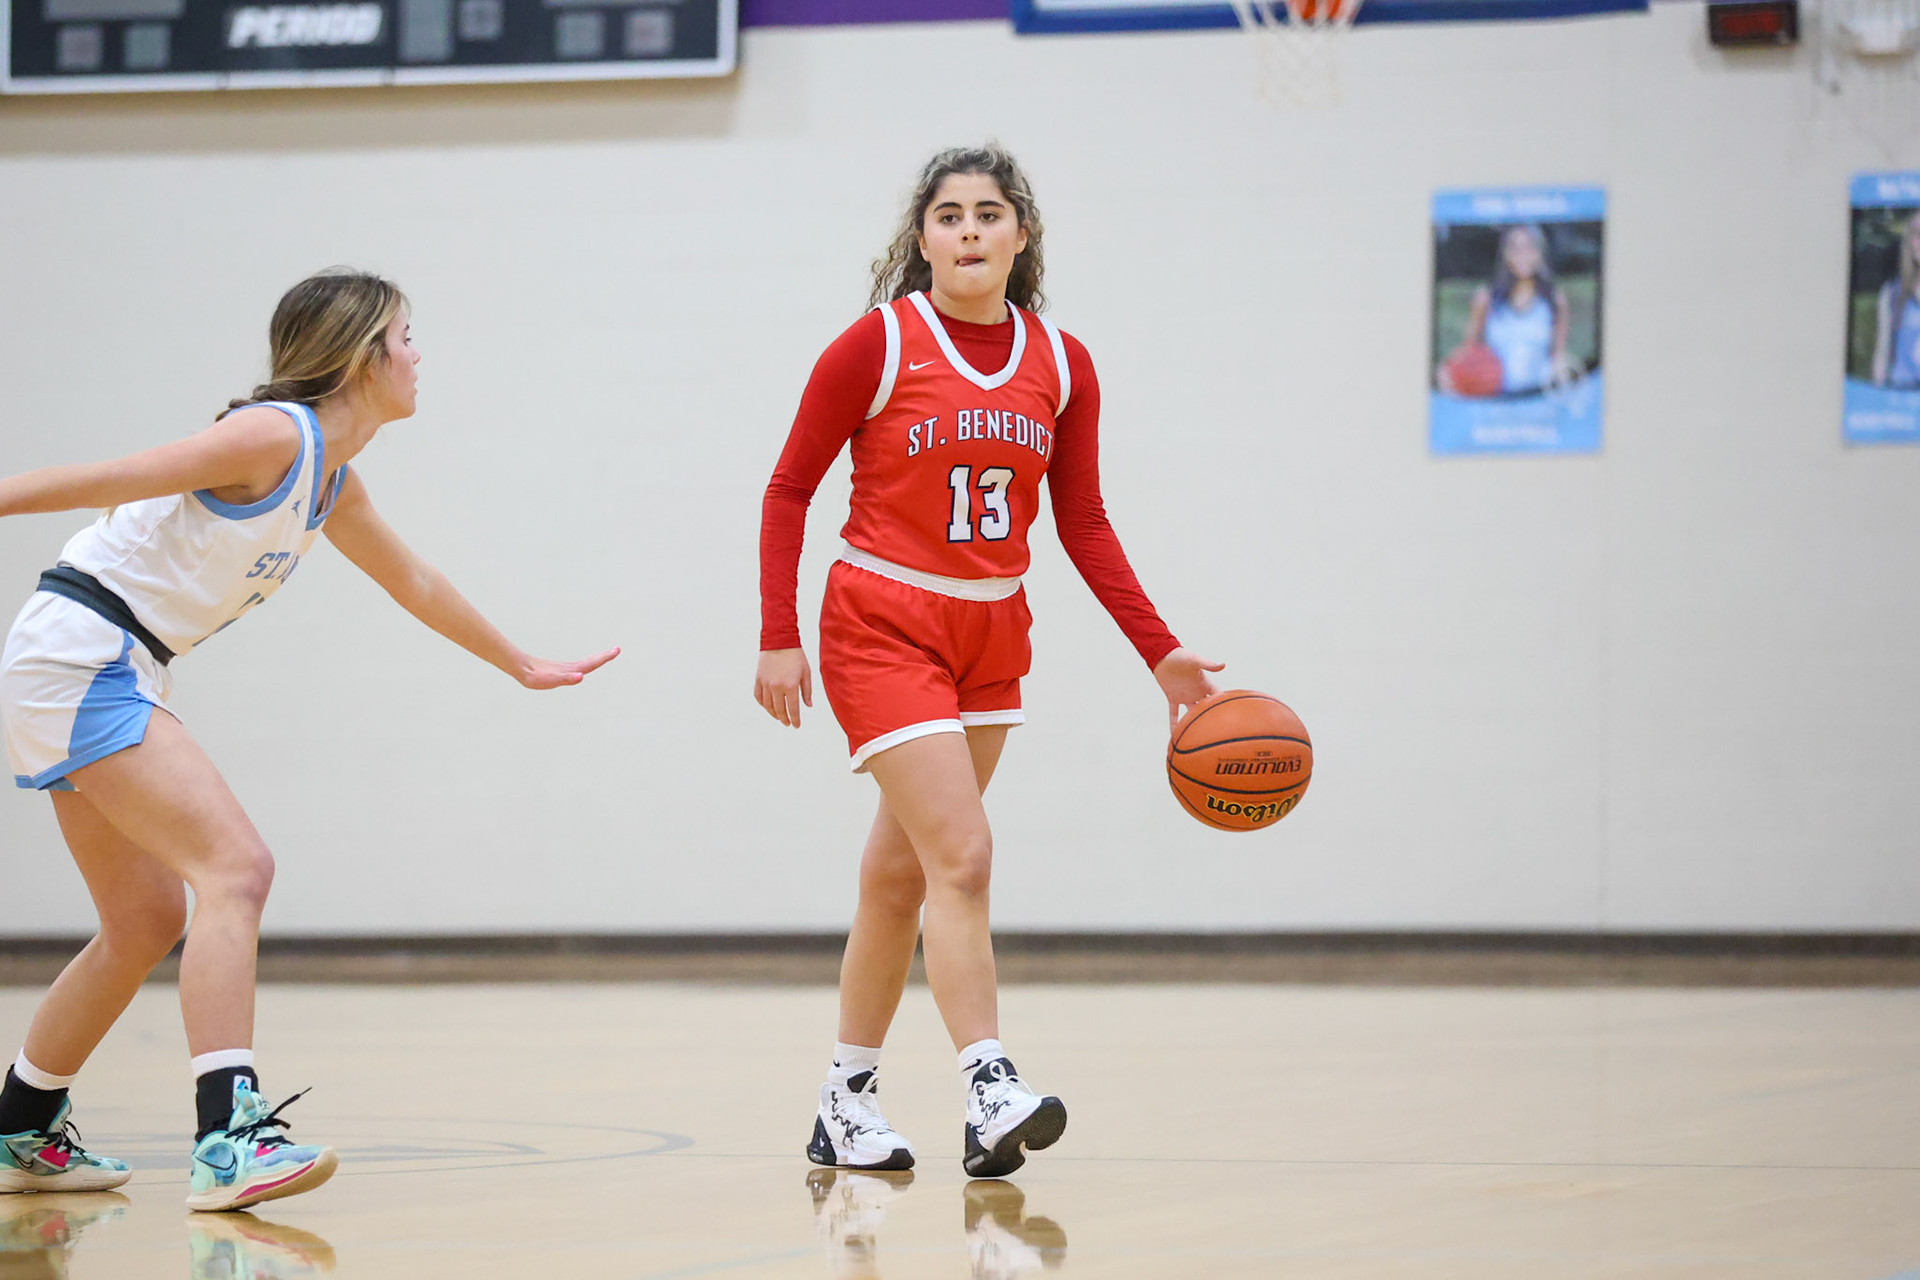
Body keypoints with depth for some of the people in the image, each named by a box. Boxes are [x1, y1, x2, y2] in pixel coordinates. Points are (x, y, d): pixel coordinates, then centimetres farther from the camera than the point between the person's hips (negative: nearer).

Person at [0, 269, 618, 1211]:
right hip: (76, 657, -10)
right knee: (236, 865, -20)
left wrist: (522, 665, 44)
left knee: (147, 921, 15)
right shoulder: (275, 436, -14)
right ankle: (229, 1139, -31)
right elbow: (108, 481, -18)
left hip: (116, 677, 10)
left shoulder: (335, 486, 15)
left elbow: (414, 585, 32)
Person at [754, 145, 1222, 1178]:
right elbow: (789, 490, -4)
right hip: (883, 628, -5)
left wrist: (1161, 652, 1)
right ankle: (990, 1092, -23)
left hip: (992, 639, 5)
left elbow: (1084, 525, 8)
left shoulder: (1061, 365, 2)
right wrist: (778, 637, -9)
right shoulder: (878, 345, -10)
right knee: (963, 856, -18)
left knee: (902, 875, 10)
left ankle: (848, 1101, 20)